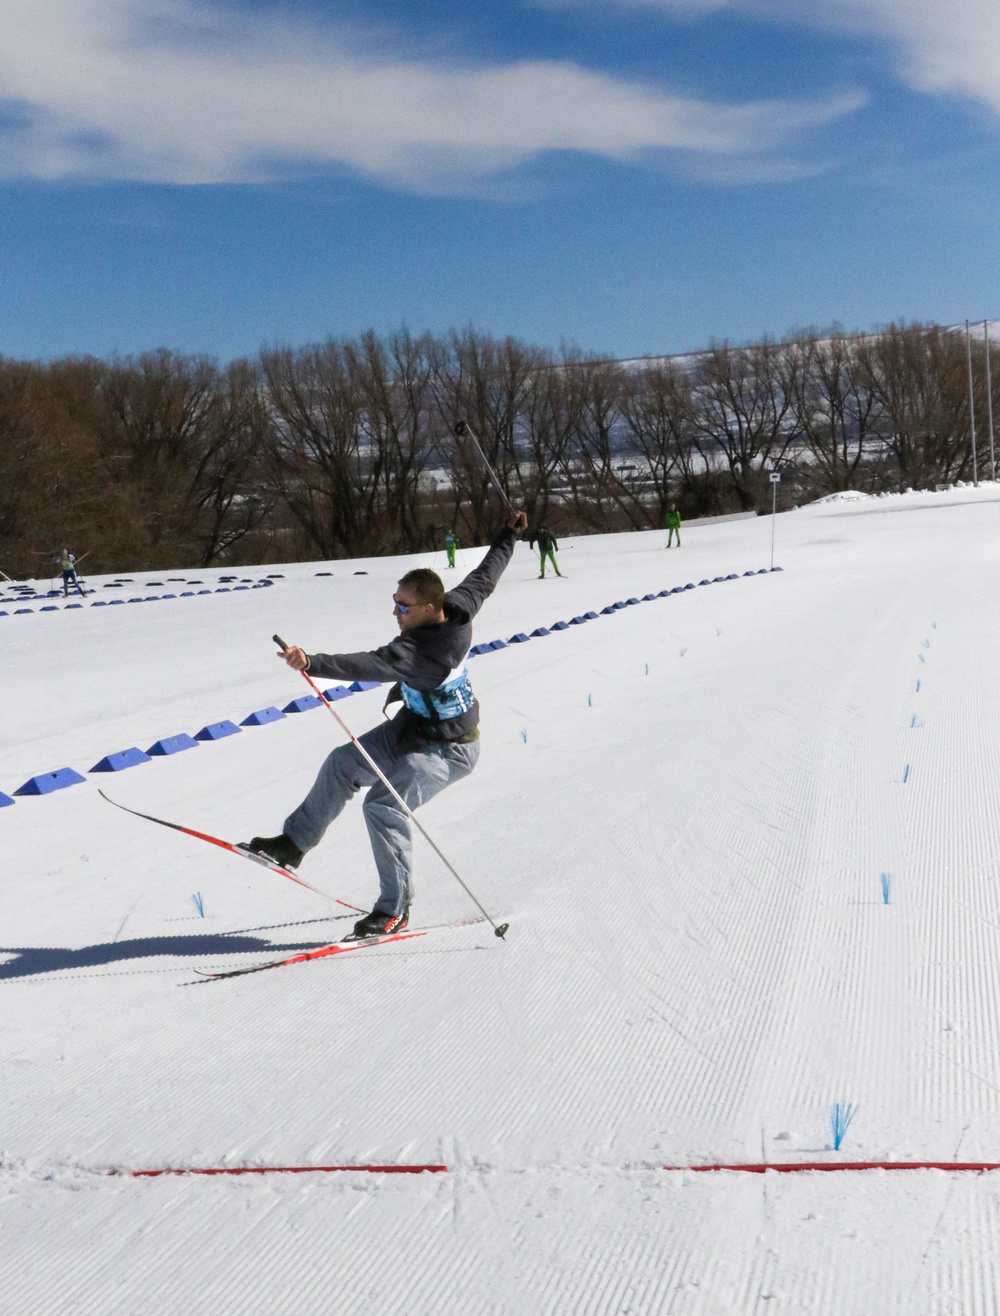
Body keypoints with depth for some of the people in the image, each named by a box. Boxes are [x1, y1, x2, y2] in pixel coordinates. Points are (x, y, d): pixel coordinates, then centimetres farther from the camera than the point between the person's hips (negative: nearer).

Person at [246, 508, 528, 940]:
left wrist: (313, 663, -57)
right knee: (344, 763, 7)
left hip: (448, 749, -11)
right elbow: (484, 576, 5)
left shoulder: (420, 648, -36)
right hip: (411, 728, 11)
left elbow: (373, 665, -49)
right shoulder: (457, 607, -12)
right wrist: (509, 535, 19)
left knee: (383, 804, -22)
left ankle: (395, 910, -10)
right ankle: (294, 843, 18)